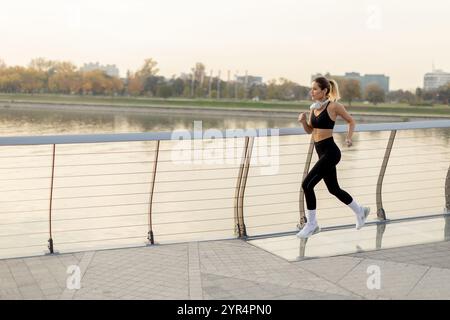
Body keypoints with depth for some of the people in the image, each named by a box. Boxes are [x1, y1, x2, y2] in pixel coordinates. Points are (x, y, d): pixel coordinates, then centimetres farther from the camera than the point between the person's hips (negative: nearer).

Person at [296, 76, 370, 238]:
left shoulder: (334, 106, -11)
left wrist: (349, 137, -14)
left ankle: (311, 224, 0)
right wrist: (303, 121, -2)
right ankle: (360, 211, 38)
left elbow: (351, 121, 0)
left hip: (330, 152, -8)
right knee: (334, 189, 17)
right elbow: (310, 130, 17)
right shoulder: (314, 107, 9)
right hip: (321, 152, 8)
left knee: (307, 184, -13)